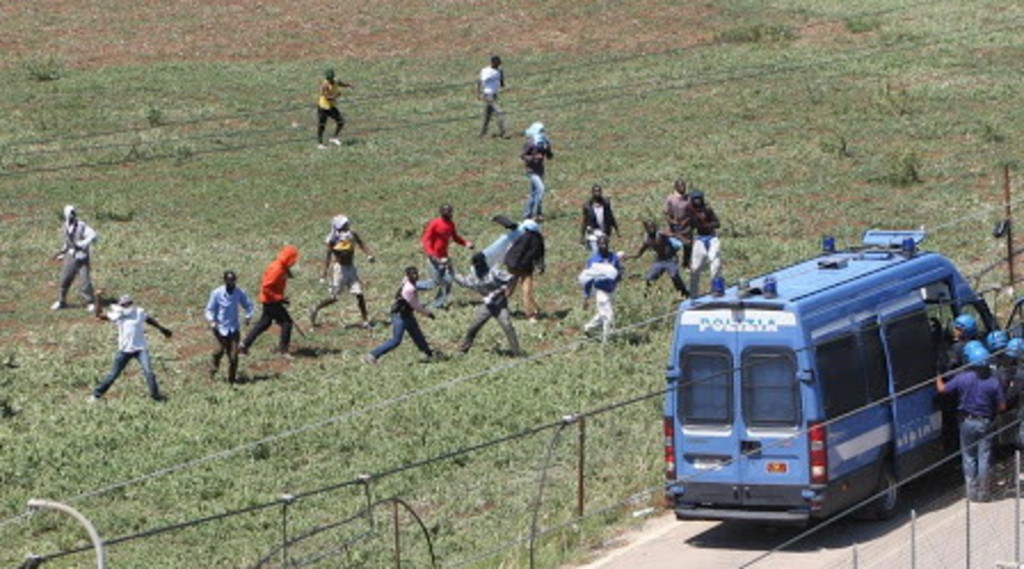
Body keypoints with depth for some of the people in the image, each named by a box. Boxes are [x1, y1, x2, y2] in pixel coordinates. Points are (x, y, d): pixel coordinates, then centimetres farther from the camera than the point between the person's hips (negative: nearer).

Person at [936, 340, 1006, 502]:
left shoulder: (962, 378, -13)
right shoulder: (992, 382, -10)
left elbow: (942, 389, -3)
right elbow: (1002, 407, -7)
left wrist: (938, 378, 19)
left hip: (967, 422, 0)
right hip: (985, 422, 0)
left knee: (969, 458, 11)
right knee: (984, 458, 7)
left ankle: (972, 492, 12)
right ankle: (983, 493, 10)